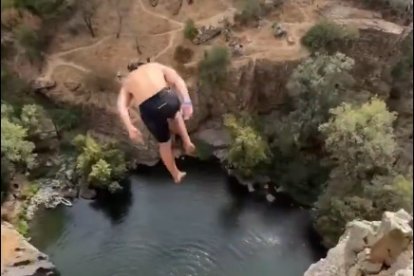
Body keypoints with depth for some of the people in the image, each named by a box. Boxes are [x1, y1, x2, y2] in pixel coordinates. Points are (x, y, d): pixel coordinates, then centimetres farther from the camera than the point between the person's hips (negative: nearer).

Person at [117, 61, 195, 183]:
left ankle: (176, 174, 45)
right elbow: (178, 80, 8)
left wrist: (130, 129, 1)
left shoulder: (127, 81, 28)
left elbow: (121, 107, 9)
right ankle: (187, 141, 29)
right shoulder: (156, 66, 27)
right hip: (168, 99, 0)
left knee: (164, 142, 27)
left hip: (149, 110, 0)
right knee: (175, 113, 40)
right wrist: (186, 102, -2)